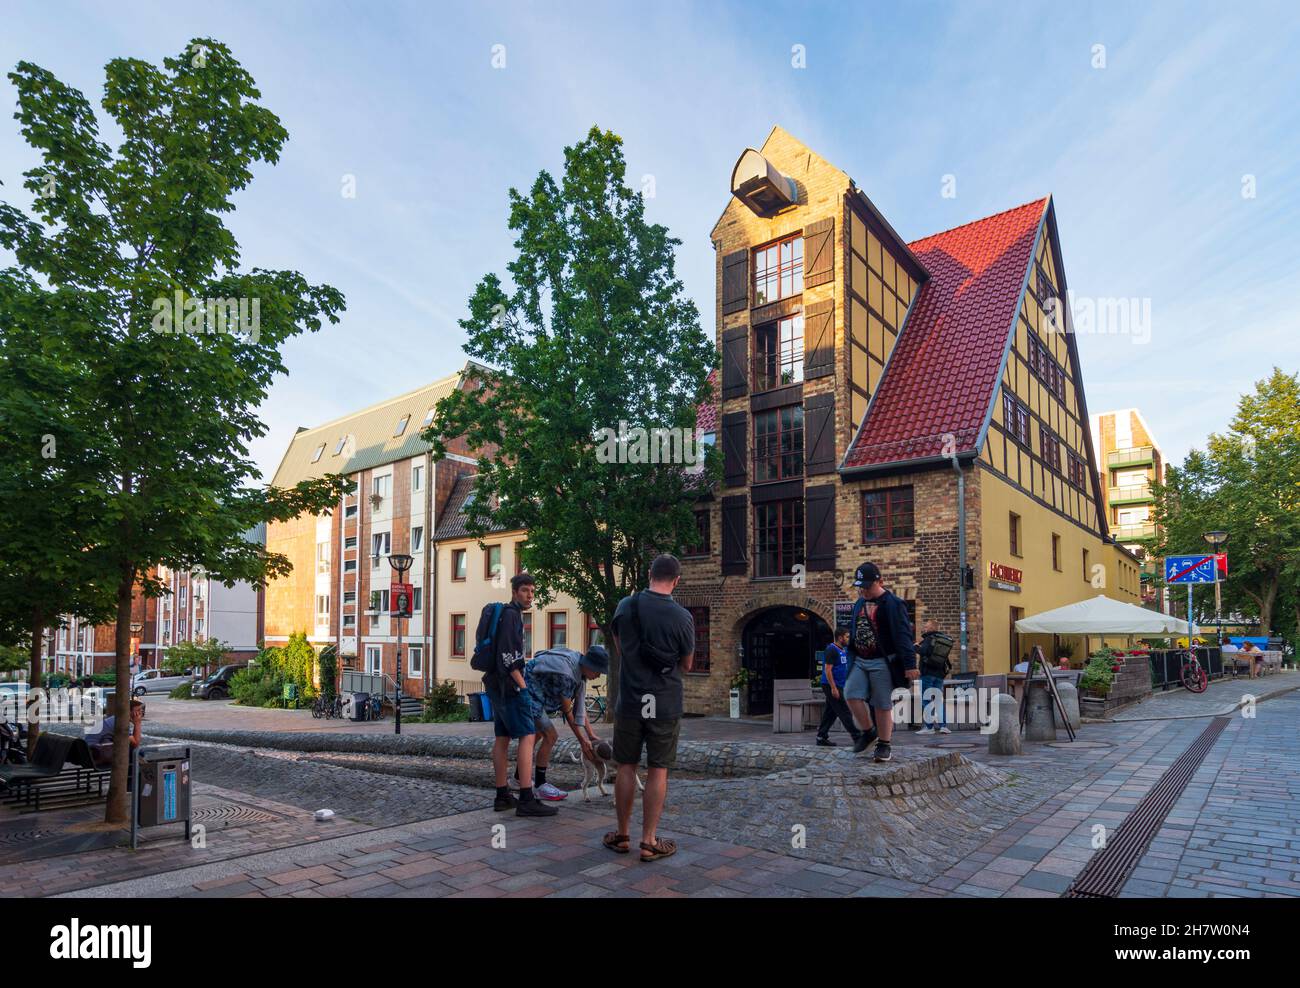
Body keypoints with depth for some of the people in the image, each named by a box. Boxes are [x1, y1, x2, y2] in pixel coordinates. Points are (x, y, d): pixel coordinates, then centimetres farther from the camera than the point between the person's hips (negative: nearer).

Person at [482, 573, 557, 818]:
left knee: (503, 738, 11)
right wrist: (522, 686, -19)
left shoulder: (511, 614, 19)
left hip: (497, 685, 11)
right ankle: (526, 799, -14)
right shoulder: (511, 614, -12)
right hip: (509, 685, -11)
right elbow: (506, 655, -21)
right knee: (528, 735, -11)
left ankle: (502, 795, 16)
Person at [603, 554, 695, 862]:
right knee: (657, 771, 6)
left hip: (630, 701, 2)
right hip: (665, 705, -2)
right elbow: (686, 665, 2)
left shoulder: (625, 606, -3)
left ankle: (622, 835, 23)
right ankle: (649, 842, 12)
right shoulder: (682, 617, -11)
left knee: (626, 768, 12)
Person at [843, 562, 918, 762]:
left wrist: (910, 665, -19)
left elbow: (903, 635, -14)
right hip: (859, 661, 6)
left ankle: (884, 745, 13)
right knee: (851, 695, -9)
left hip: (881, 662, -6)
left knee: (882, 704, 0)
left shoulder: (892, 604, -8)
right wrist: (850, 656, 20)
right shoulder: (859, 604, 14)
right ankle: (868, 732, 11)